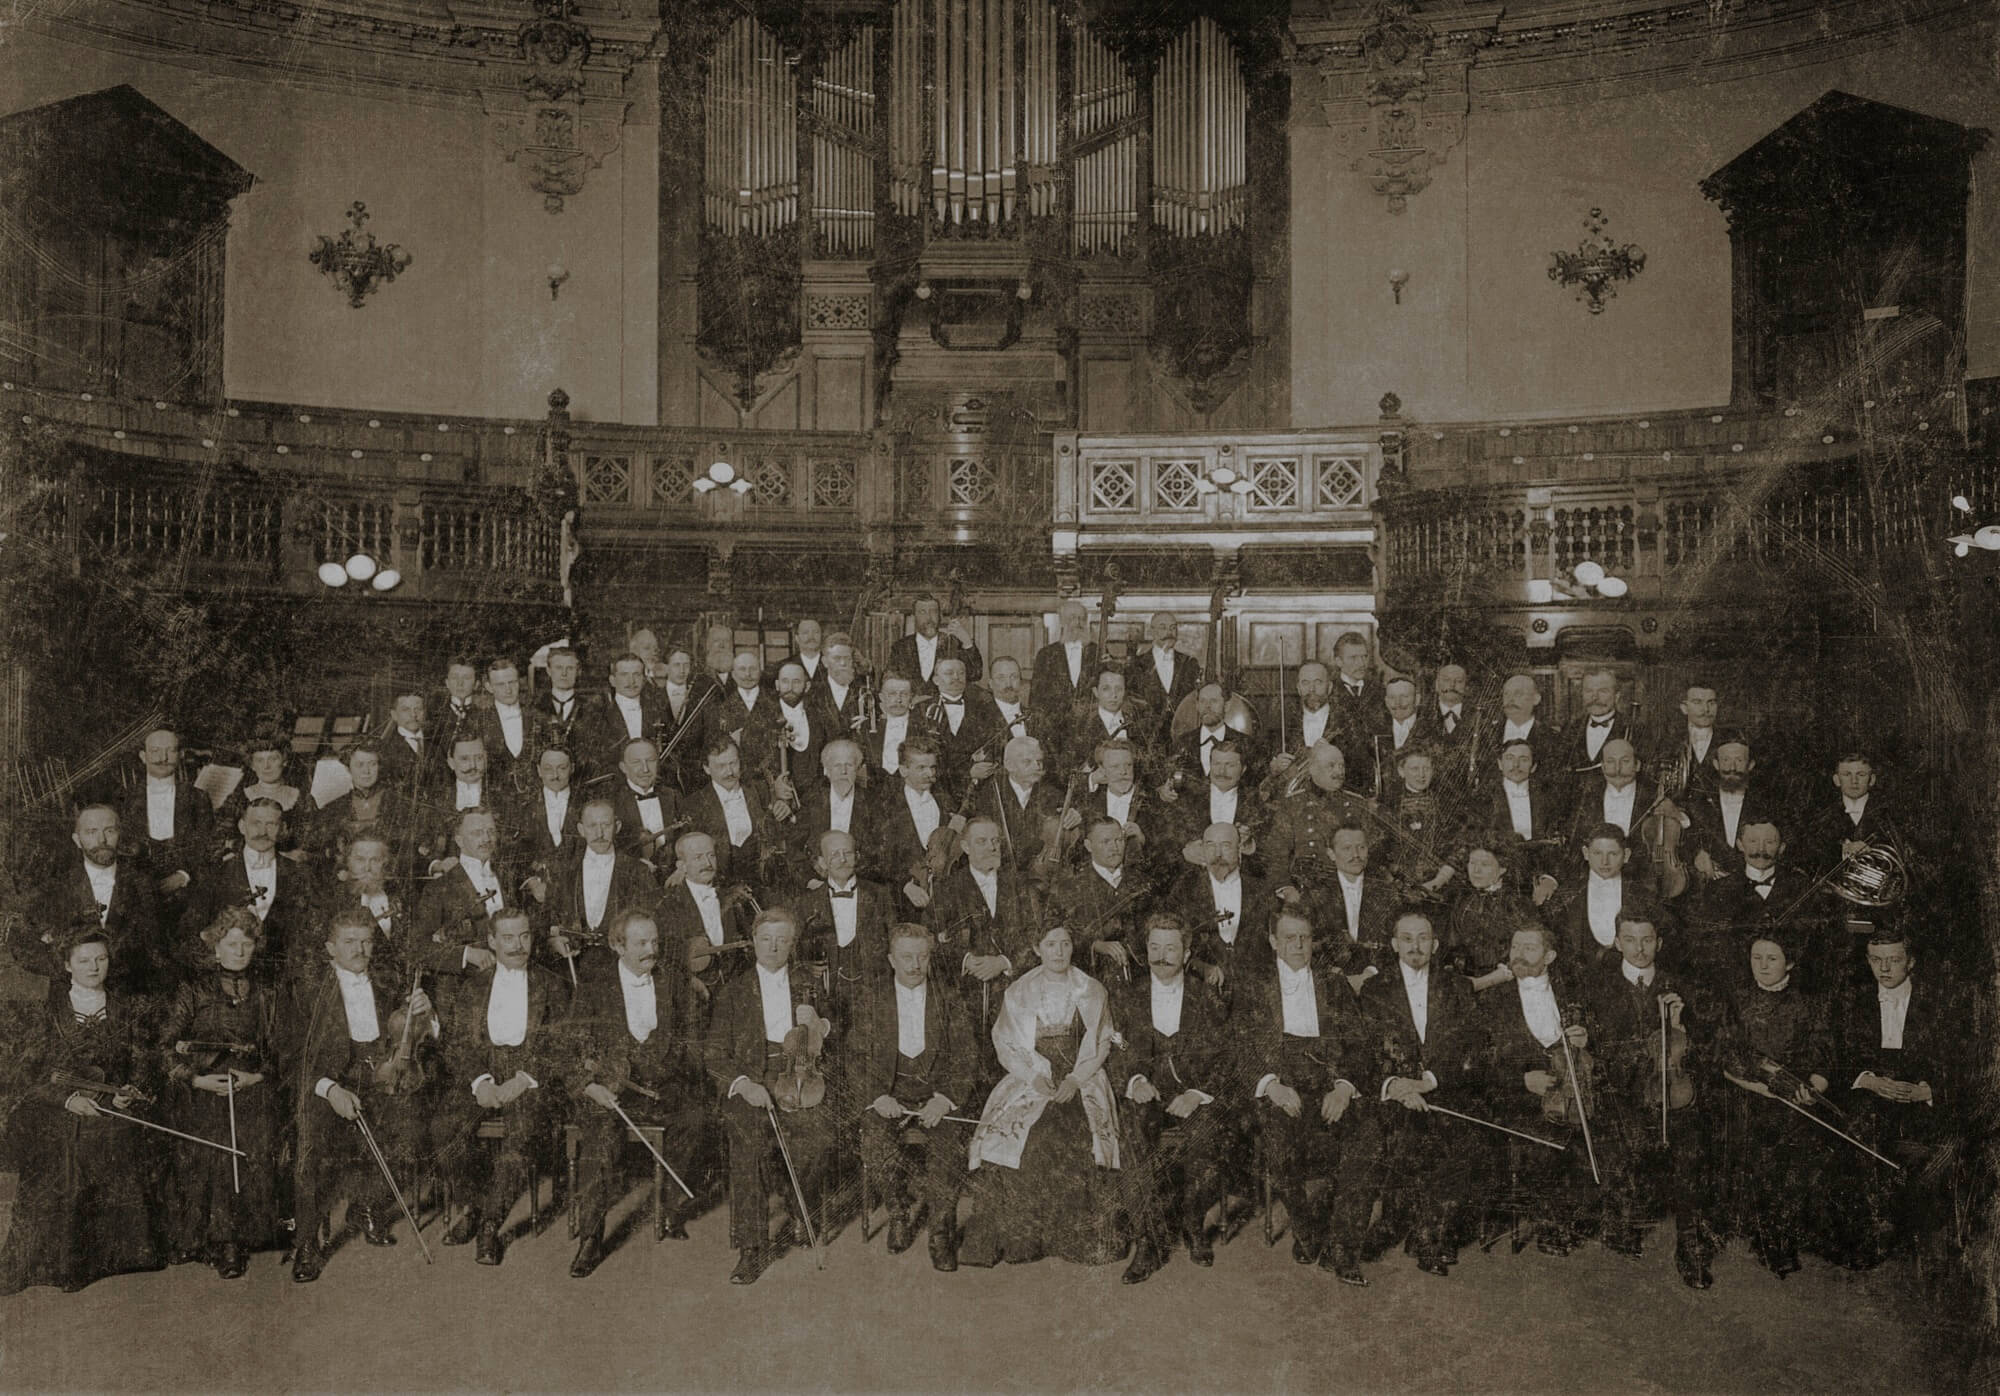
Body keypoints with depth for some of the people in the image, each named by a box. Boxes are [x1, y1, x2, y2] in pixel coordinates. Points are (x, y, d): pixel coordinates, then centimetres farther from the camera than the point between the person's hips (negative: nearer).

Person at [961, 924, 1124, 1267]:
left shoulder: (1091, 991, 7)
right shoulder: (1018, 992, 7)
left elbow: (1101, 1043, 6)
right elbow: (1005, 1043, 5)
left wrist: (1076, 1078, -9)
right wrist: (1034, 1077, -10)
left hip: (1081, 1078, 0)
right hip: (1030, 1076, 0)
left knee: (1080, 1135, -27)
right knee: (1005, 1132, -25)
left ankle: (1083, 1236, -14)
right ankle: (1018, 1235, -16)